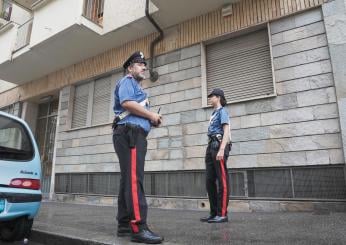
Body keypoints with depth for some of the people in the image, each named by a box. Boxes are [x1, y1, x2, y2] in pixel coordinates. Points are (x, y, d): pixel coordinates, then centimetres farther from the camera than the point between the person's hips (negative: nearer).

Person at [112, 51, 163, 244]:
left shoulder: (137, 88, 32)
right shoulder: (127, 81, 4)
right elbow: (127, 103, -16)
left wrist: (152, 120, 9)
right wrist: (152, 115, -8)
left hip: (136, 135, 10)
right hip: (130, 133, -10)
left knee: (129, 180, 7)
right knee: (134, 179, -18)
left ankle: (125, 225, 12)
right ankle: (138, 228, -20)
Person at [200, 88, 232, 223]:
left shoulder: (222, 111, 3)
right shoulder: (214, 114, 27)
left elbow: (226, 131, -10)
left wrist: (222, 149, -21)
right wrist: (210, 151, 18)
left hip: (219, 146, -9)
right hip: (211, 147, 9)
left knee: (222, 180, -7)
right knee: (210, 181, 6)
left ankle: (222, 214, -4)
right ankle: (214, 212, 12)